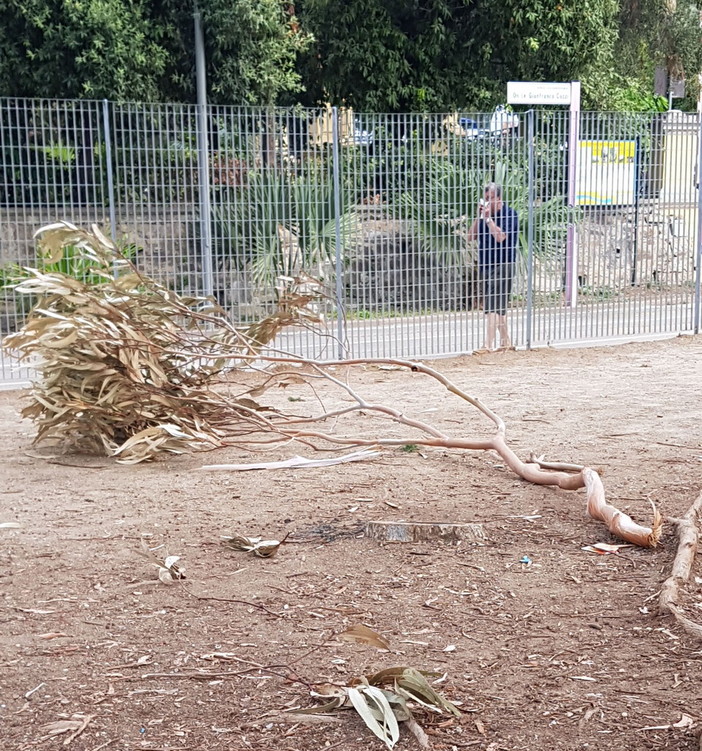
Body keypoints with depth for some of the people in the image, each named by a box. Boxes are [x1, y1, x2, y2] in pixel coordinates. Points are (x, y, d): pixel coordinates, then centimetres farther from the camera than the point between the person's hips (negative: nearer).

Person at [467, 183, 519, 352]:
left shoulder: (509, 214, -7)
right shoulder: (485, 213, 10)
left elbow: (500, 236, -20)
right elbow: (470, 237, 7)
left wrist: (488, 218, -16)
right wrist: (479, 217, -3)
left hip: (502, 265, -7)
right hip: (485, 265, 7)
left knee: (493, 306, -14)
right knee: (499, 307, 14)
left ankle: (489, 345, -18)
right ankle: (505, 342, 23)